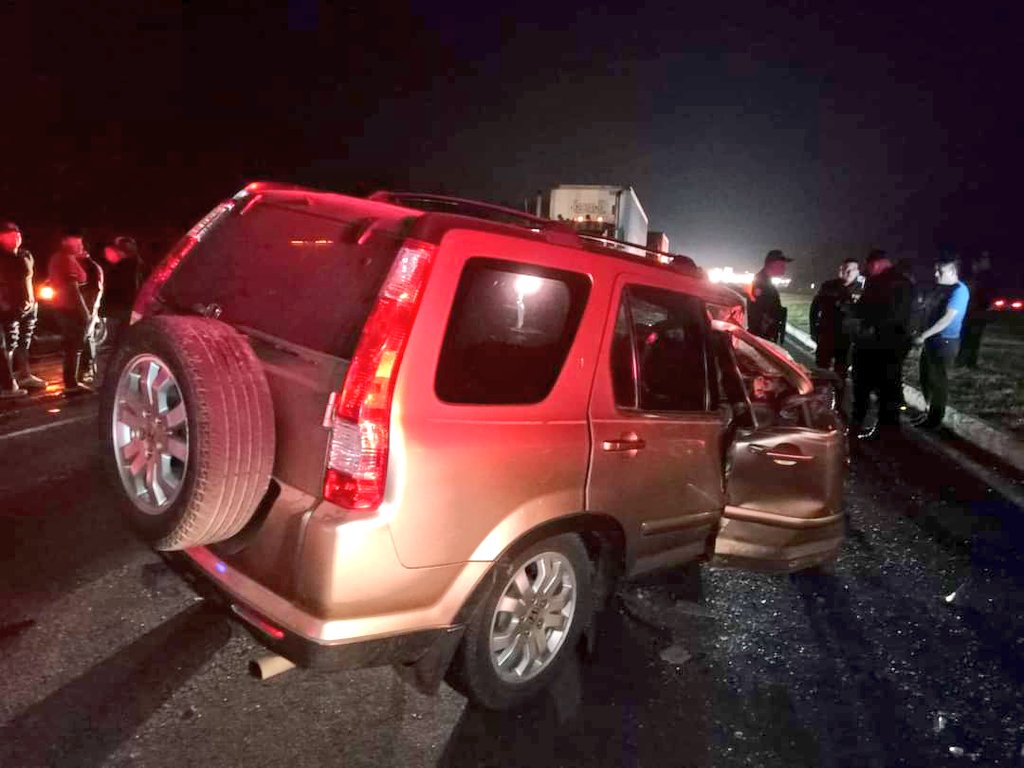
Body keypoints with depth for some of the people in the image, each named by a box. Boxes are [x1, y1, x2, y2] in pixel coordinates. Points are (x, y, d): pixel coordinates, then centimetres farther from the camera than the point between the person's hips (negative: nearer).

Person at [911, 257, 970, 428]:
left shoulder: (959, 290, -16)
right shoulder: (941, 288, 12)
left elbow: (948, 319, -23)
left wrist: (924, 335, -21)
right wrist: (925, 336, 14)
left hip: (945, 342, -9)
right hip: (933, 340, 9)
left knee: (938, 381, 1)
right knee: (927, 378, 16)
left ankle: (935, 420, 13)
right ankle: (930, 413, 30)